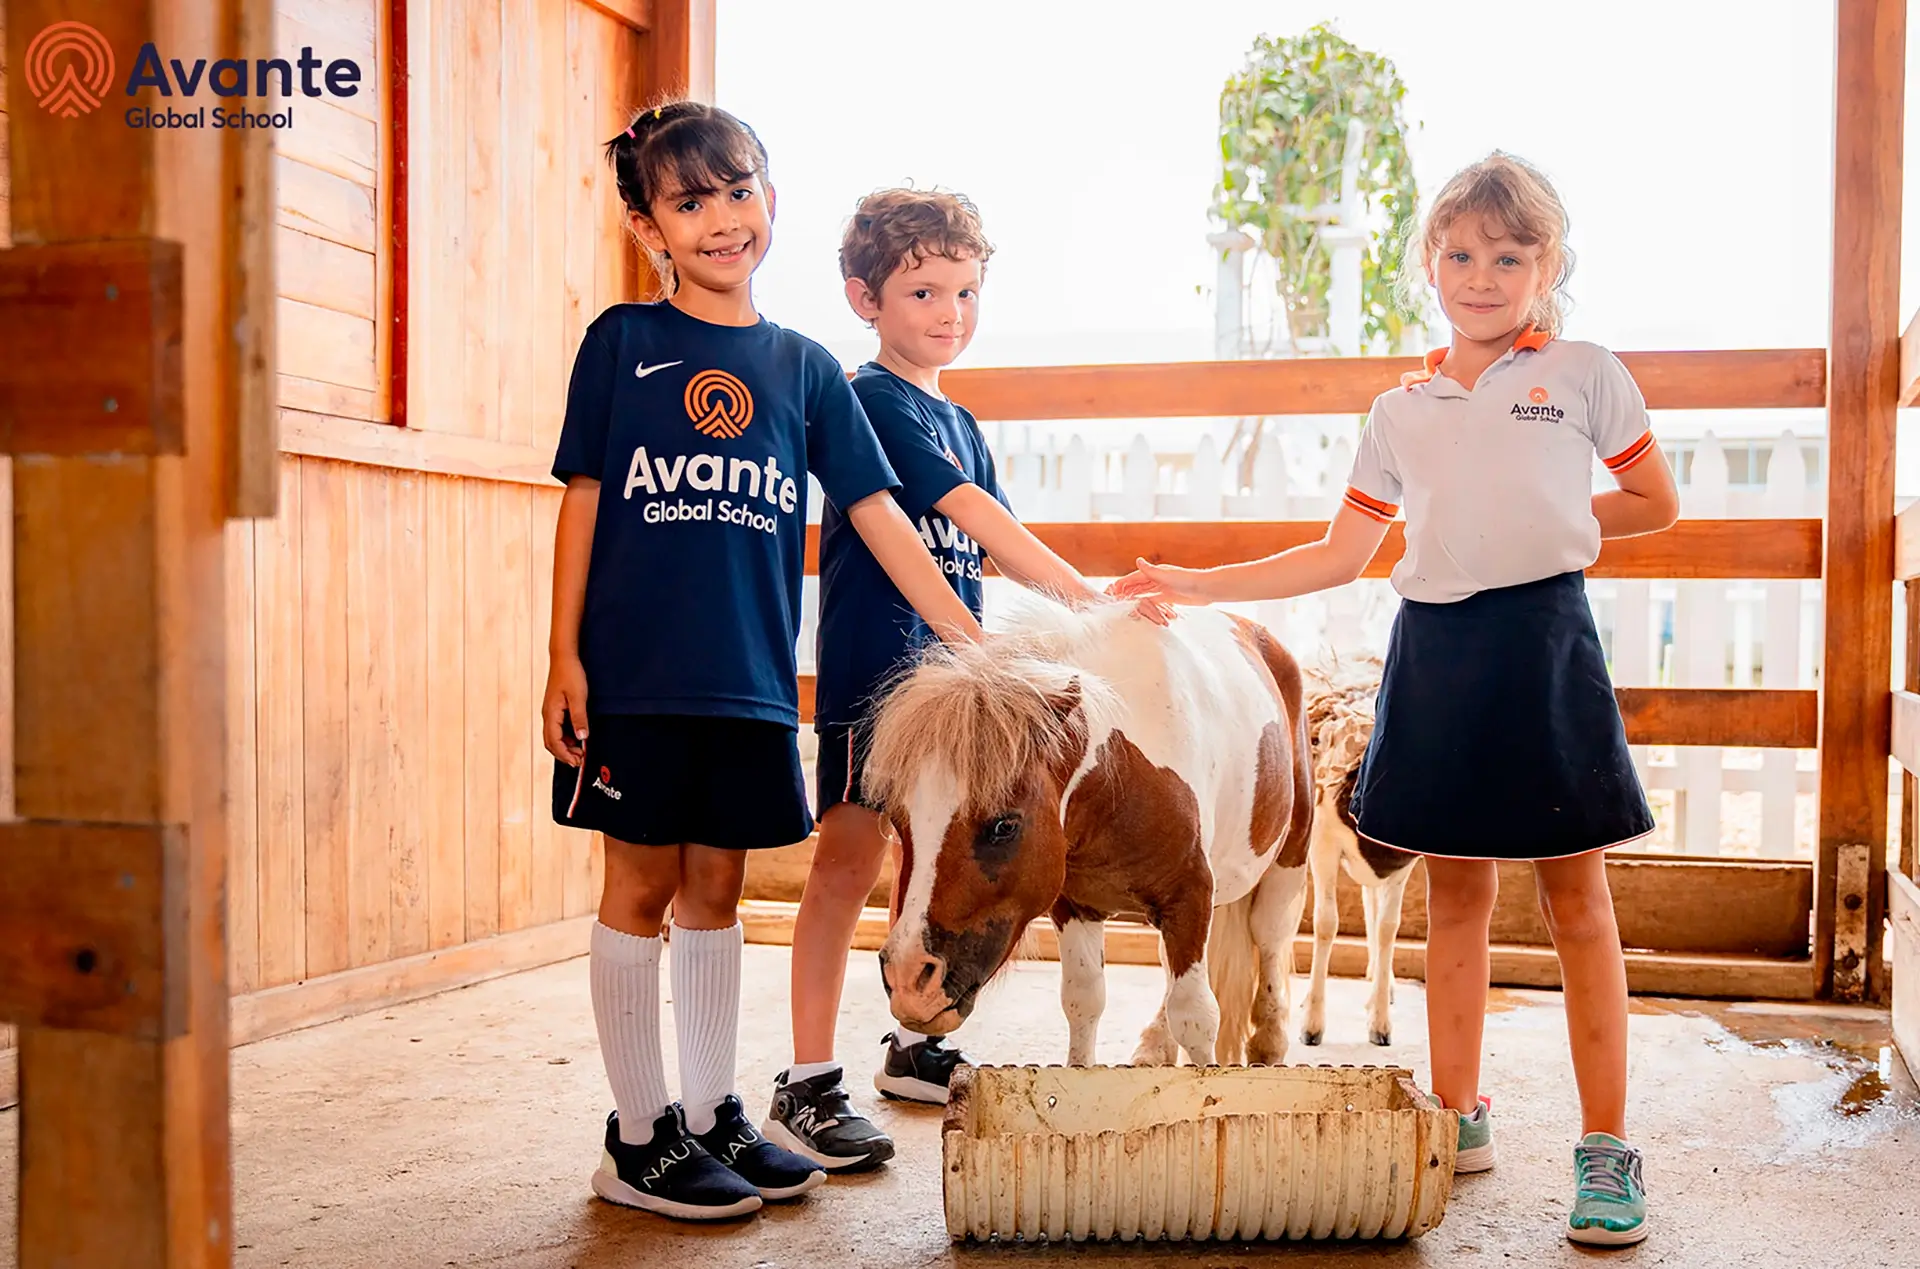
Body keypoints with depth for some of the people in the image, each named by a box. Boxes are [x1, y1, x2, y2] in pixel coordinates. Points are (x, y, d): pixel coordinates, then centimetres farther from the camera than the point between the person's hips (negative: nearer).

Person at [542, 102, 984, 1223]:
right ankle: (641, 1139, 16)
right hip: (635, 673, -3)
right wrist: (564, 655, -6)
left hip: (753, 679, 3)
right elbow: (584, 499, 1)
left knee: (715, 894, 12)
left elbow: (880, 518, 7)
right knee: (642, 890, 4)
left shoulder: (806, 367, 8)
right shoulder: (622, 341, 2)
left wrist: (977, 643, 3)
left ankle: (715, 1117, 25)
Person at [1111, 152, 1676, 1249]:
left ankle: (1608, 1147, 12)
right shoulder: (1402, 409, 10)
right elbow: (1340, 555, 9)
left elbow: (1657, 503, 9)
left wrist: (1541, 526, 3)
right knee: (1455, 893, 11)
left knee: (1575, 899, 2)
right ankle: (1460, 1116, 24)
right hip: (1435, 649, 4)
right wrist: (1200, 585, 4)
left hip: (1544, 641, -3)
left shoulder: (1585, 374, 2)